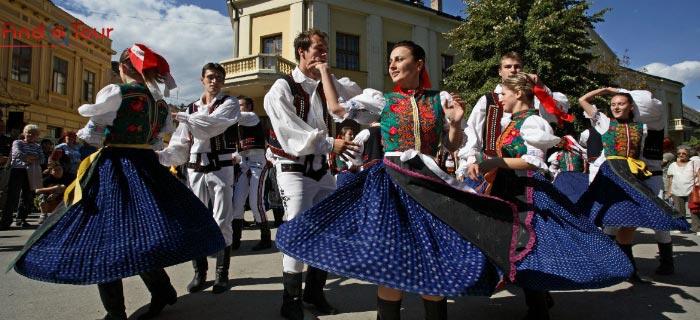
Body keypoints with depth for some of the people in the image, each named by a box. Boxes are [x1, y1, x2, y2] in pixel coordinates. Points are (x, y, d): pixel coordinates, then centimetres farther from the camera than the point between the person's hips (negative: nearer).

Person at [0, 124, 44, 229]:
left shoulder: (37, 147, 17)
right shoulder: (17, 143, 7)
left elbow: (42, 159, 2)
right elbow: (17, 153, -13)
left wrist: (27, 157, -11)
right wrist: (33, 157, -9)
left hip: (31, 174, 4)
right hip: (17, 171, -4)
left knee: (28, 197, 4)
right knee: (13, 196, -9)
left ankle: (21, 219, 14)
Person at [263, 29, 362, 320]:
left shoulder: (324, 86, 12)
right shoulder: (283, 88, -7)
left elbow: (356, 94, 14)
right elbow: (290, 131, -17)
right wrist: (328, 144, -24)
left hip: (321, 169, 7)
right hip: (294, 170, -7)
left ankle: (315, 292, 25)